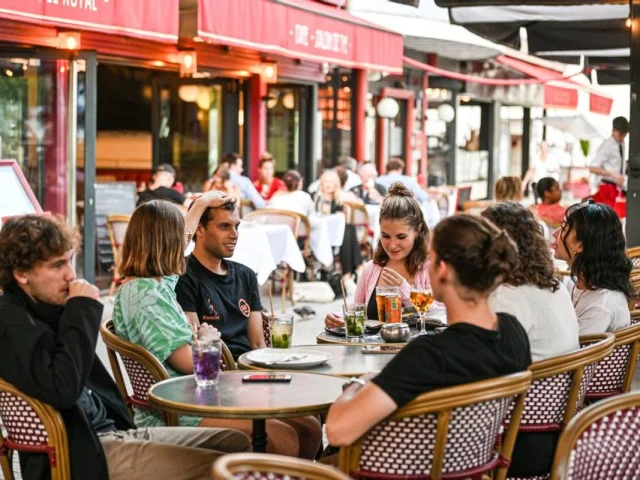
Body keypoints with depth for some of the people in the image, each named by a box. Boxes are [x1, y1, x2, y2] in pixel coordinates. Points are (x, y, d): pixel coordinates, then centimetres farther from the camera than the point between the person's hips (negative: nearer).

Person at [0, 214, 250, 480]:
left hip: (111, 431, 10)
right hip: (81, 453, -10)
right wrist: (82, 310, -20)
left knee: (238, 443, 3)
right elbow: (62, 390, -28)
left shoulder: (47, 309, 13)